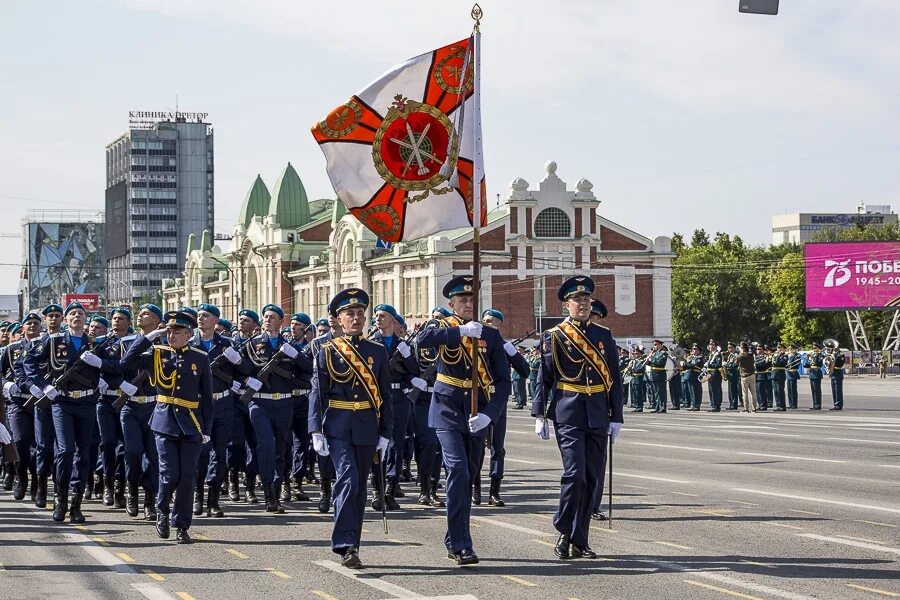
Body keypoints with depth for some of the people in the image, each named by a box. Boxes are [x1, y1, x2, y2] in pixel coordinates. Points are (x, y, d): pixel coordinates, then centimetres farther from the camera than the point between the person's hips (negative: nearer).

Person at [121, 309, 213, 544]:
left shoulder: (201, 358, 4)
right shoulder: (157, 354, 4)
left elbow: (206, 397, 6)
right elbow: (127, 362, -9)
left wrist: (207, 429, 3)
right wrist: (148, 337, -10)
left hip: (191, 425, 1)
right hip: (165, 422, -1)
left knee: (187, 477, 0)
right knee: (170, 474, -8)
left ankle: (181, 526, 10)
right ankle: (162, 511, 20)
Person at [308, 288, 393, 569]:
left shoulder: (378, 351, 9)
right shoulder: (327, 351, 1)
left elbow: (385, 395, 9)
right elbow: (317, 393, -2)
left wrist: (385, 433, 4)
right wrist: (316, 431, -11)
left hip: (367, 427, 3)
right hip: (338, 427, -3)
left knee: (359, 486, 9)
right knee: (348, 480, -17)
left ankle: (351, 545, 19)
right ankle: (345, 545, -17)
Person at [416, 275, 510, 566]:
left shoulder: (490, 335, 5)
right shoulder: (442, 326, 0)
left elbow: (503, 381, 0)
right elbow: (423, 339, -26)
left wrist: (489, 414, -13)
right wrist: (460, 332, -32)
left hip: (476, 416, 4)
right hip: (447, 412, -4)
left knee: (467, 476, 11)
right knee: (458, 470, -18)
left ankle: (453, 542, 25)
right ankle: (461, 544, -20)